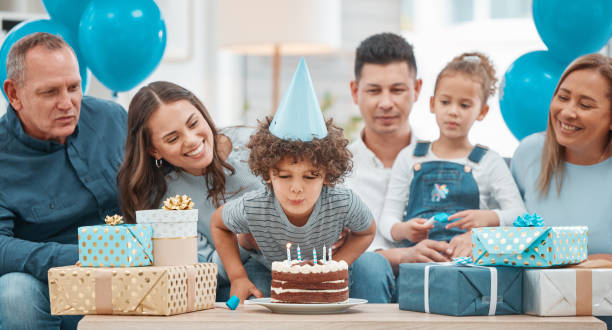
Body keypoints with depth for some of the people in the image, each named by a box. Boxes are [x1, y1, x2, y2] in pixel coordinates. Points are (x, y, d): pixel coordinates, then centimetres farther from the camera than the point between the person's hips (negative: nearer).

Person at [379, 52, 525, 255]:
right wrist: (403, 230, -13)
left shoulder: (489, 162, 14)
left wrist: (487, 218, -19)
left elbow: (519, 215, 3)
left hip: (468, 256, -3)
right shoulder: (409, 158, 18)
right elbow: (388, 219, 11)